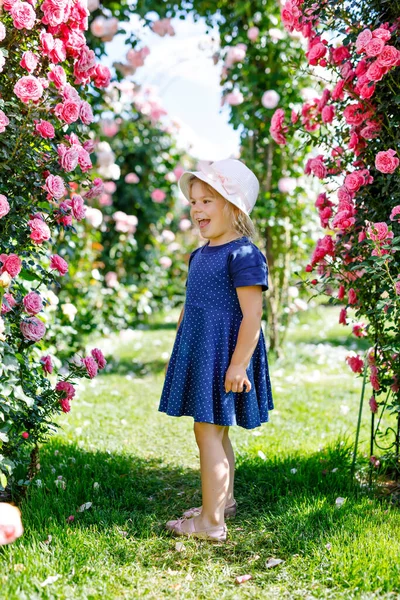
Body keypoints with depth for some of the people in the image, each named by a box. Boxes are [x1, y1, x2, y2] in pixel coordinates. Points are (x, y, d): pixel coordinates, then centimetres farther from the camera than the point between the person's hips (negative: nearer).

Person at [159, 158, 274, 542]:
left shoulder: (243, 254, -15)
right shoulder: (199, 255, 13)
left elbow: (252, 314, -19)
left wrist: (238, 364, -22)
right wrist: (180, 350, 22)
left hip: (224, 357, -9)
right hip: (199, 353, 9)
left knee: (208, 431, -7)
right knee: (215, 434, 18)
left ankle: (211, 523, 0)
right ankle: (224, 500, 33)